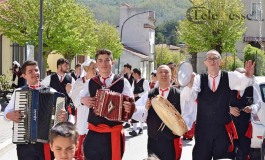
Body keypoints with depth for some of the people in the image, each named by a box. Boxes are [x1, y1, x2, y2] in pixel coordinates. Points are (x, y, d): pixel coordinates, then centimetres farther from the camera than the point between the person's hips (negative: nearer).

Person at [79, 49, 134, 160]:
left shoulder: (123, 82, -2)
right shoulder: (90, 83, 4)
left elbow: (131, 104, -3)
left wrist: (130, 108, -26)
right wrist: (83, 100, -6)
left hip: (114, 132, -2)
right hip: (93, 132, 2)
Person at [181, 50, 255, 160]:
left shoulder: (229, 77, -1)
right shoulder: (199, 79, -1)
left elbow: (242, 82, -20)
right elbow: (187, 97, -15)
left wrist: (248, 76, -44)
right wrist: (190, 84, -37)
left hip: (223, 128, 0)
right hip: (203, 128, 0)